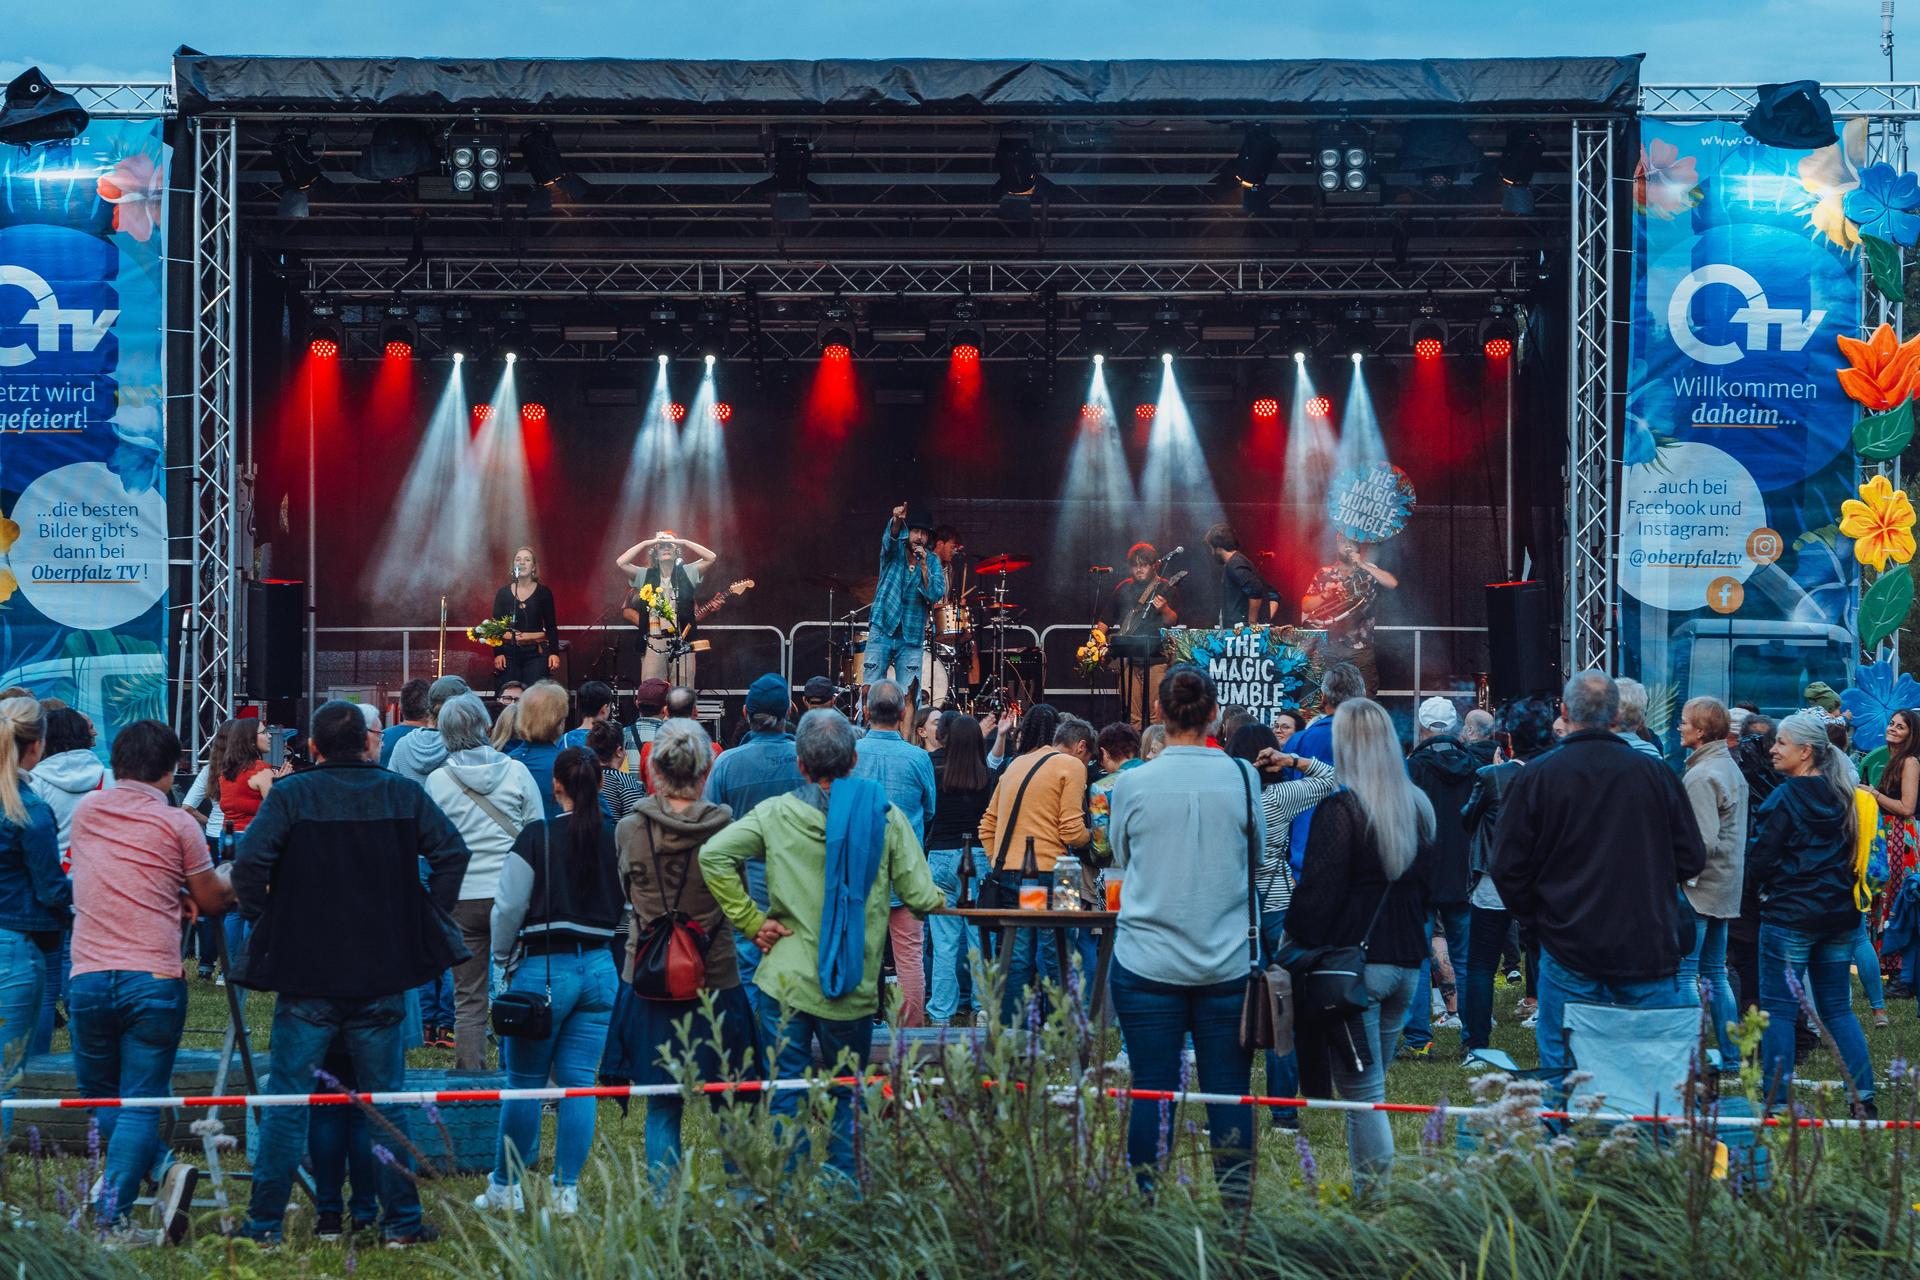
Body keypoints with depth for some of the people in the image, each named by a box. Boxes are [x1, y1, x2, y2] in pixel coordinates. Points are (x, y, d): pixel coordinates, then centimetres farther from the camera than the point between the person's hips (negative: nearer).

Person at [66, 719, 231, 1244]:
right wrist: (233, 880, 29)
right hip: (155, 979, -2)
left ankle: (163, 1174, -1)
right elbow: (213, 900, 8)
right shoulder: (178, 824, 0)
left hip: (88, 978, 2)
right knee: (139, 1106, -1)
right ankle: (112, 1214, -15)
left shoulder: (86, 810, 10)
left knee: (98, 1101, 15)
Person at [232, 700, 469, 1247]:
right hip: (383, 976, 2)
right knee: (385, 1104, 11)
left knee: (286, 1105, 4)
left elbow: (249, 864, -17)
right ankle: (402, 1222, 13)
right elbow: (452, 851, -3)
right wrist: (427, 919, 5)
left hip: (306, 976, -2)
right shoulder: (404, 794, 2)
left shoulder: (292, 795, -6)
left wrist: (264, 923, -3)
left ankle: (264, 1225, 4)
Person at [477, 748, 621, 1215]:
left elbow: (509, 907, -7)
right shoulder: (616, 838, 1)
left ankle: (506, 1187, 15)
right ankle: (566, 1190, 6)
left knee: (525, 1083, 6)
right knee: (579, 1081, 6)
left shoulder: (538, 836, -10)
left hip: (544, 968, -3)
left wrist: (503, 959, 9)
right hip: (601, 968, 3)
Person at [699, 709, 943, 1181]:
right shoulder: (886, 817, -2)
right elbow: (921, 898, -5)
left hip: (786, 982, 0)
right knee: (849, 1097, 15)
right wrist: (939, 898, 19)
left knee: (785, 1094, 6)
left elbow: (713, 855, -11)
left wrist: (752, 922, -6)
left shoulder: (776, 814, -1)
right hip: (855, 990, 1)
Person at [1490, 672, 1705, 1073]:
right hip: (1648, 948, 2)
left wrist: (1536, 916, 14)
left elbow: (1508, 867, -3)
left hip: (1569, 947, -1)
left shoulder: (1537, 776, -6)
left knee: (1563, 1065, 4)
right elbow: (1691, 858, 5)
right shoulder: (1655, 773, -1)